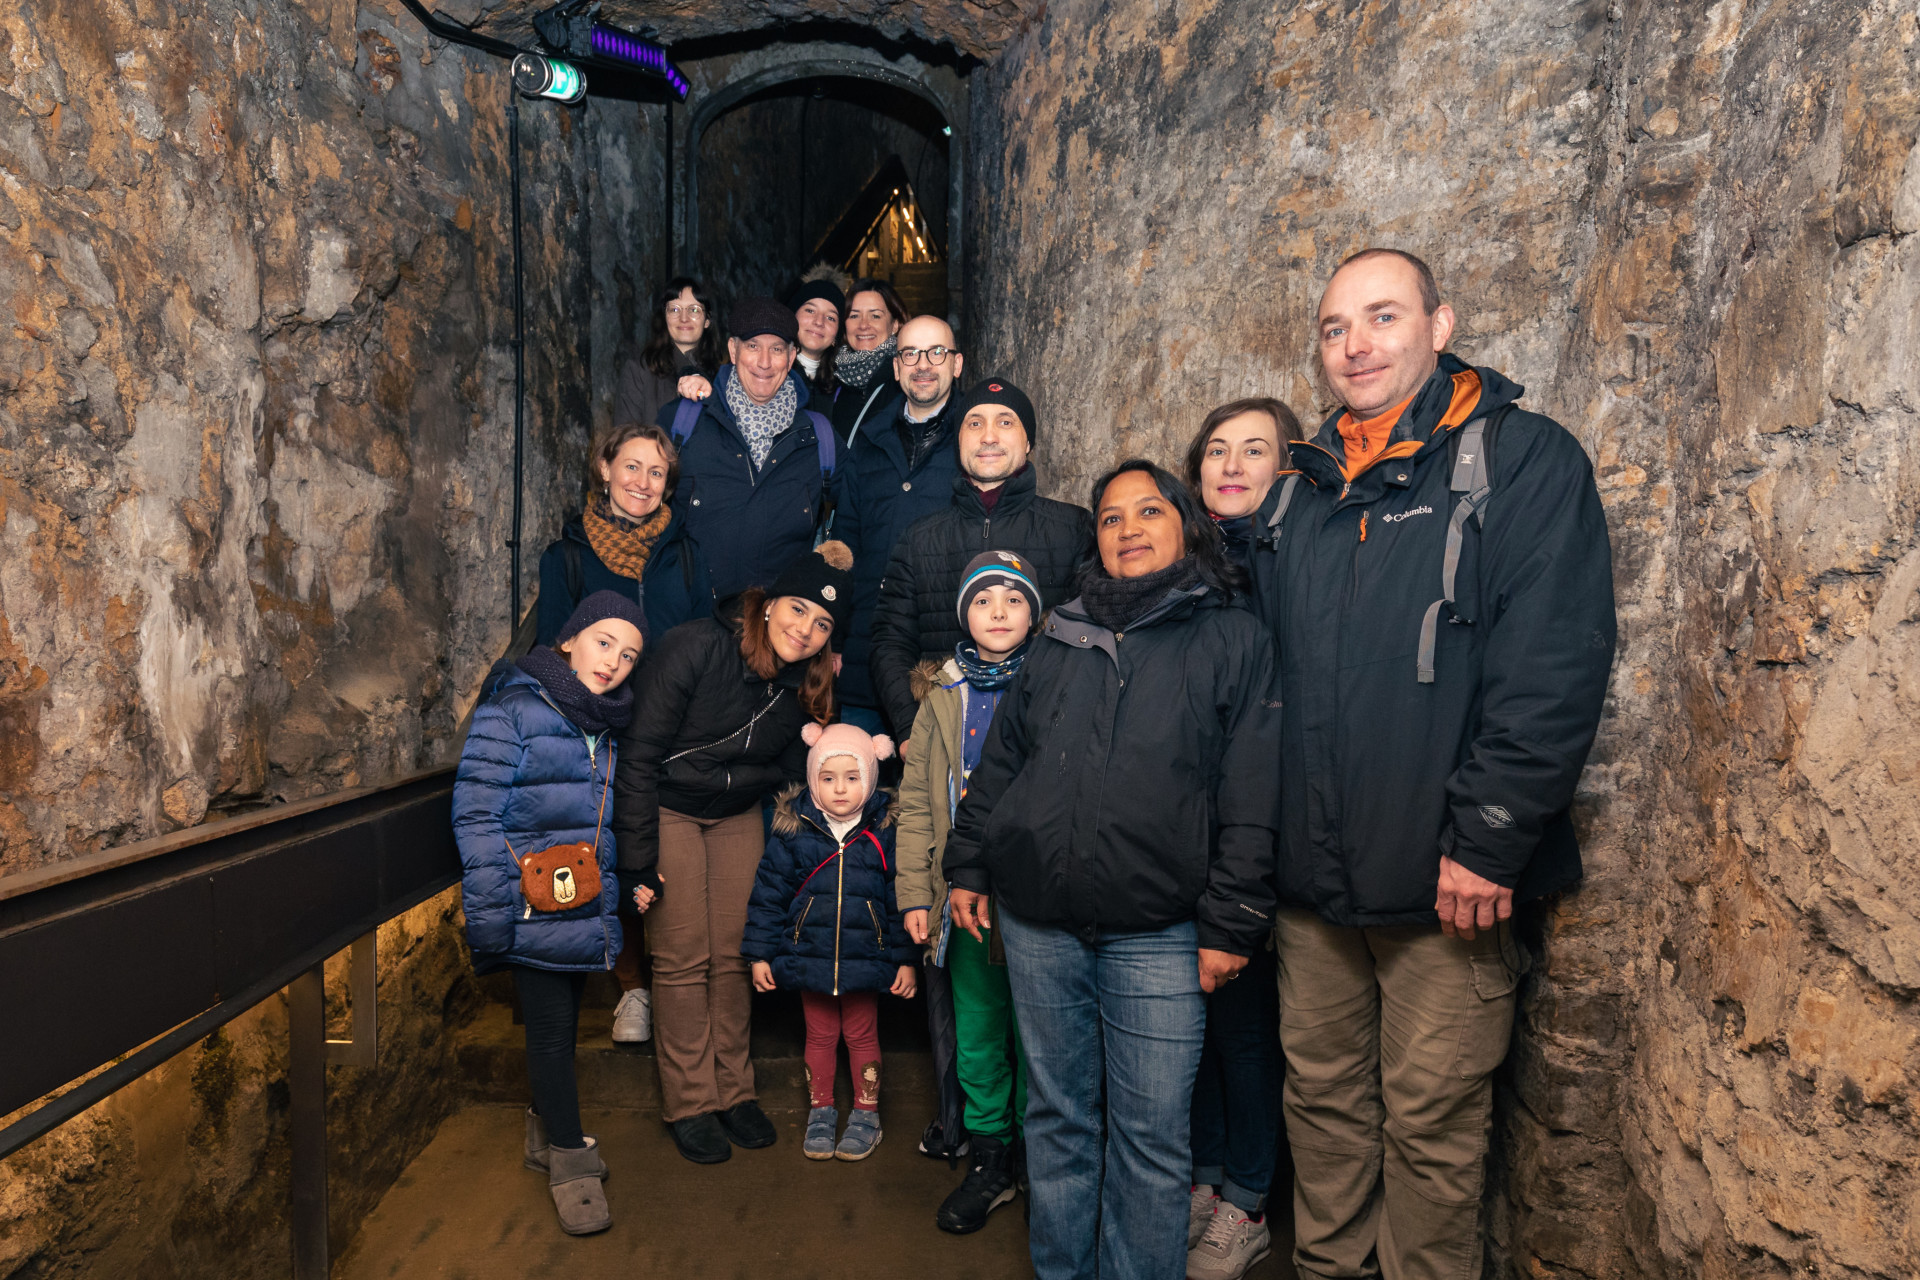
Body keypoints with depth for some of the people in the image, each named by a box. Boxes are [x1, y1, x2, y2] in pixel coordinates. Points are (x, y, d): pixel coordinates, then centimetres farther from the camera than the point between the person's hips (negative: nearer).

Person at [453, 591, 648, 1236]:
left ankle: (547, 1129, 35)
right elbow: (476, 814, -15)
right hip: (534, 910, -6)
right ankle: (569, 1157, 15)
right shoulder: (513, 710, -10)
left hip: (584, 911, 6)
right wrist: (490, 915, -18)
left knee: (564, 1021, 16)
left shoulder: (605, 725, 11)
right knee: (550, 1024, 1)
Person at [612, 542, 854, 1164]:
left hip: (739, 819, 4)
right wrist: (638, 858, -19)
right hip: (667, 811, -4)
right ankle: (689, 1104, 11)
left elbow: (792, 773, 2)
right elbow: (640, 754, -20)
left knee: (733, 953, 4)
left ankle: (733, 1090, 20)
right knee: (683, 957, -4)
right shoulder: (696, 647, -23)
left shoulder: (807, 687, -7)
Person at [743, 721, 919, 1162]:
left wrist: (906, 959, -1)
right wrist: (761, 953, 0)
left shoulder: (885, 832, -9)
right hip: (809, 957, 1)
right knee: (820, 1035, 15)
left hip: (866, 959, -1)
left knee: (861, 1035, 13)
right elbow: (769, 892, 0)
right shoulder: (794, 831, -7)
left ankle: (866, 1113, 30)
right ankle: (821, 1111, 34)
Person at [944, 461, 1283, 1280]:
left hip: (1158, 936, -3)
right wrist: (967, 866, 13)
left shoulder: (1234, 641, 2)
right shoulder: (1058, 639, 13)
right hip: (1037, 926, 4)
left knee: (1151, 1134, 5)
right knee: (1057, 1115, 15)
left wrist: (1230, 925, -8)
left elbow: (1252, 802, -4)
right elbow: (999, 763, 17)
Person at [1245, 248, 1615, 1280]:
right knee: (1321, 1094, 17)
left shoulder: (1526, 460, -5)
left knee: (1431, 1118, 8)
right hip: (1312, 880, 6)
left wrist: (1486, 842, -17)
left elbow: (1554, 671, -14)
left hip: (1447, 882, -5)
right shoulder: (1302, 496, 13)